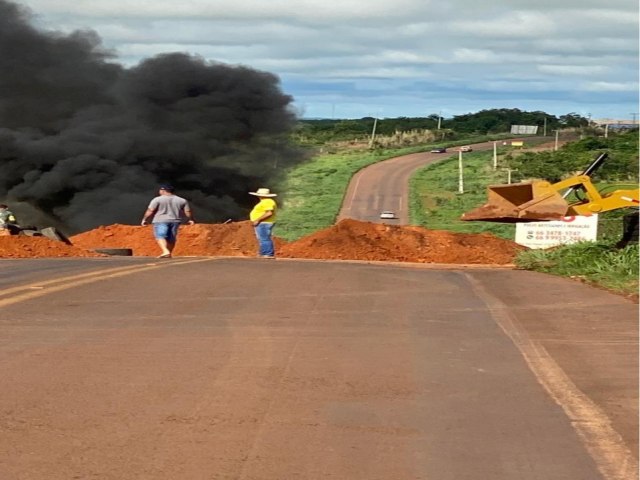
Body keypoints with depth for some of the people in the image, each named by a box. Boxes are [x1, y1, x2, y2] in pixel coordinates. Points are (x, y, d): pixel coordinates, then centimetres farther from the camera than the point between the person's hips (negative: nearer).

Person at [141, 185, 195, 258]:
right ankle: (169, 254, 17)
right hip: (175, 221, 4)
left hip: (161, 221, -4)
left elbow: (150, 211, -7)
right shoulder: (182, 200, 5)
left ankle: (165, 252, -26)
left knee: (160, 236, -9)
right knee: (171, 238, 13)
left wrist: (144, 219, 2)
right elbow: (188, 211, 5)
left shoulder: (158, 199, -5)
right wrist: (191, 219, 19)